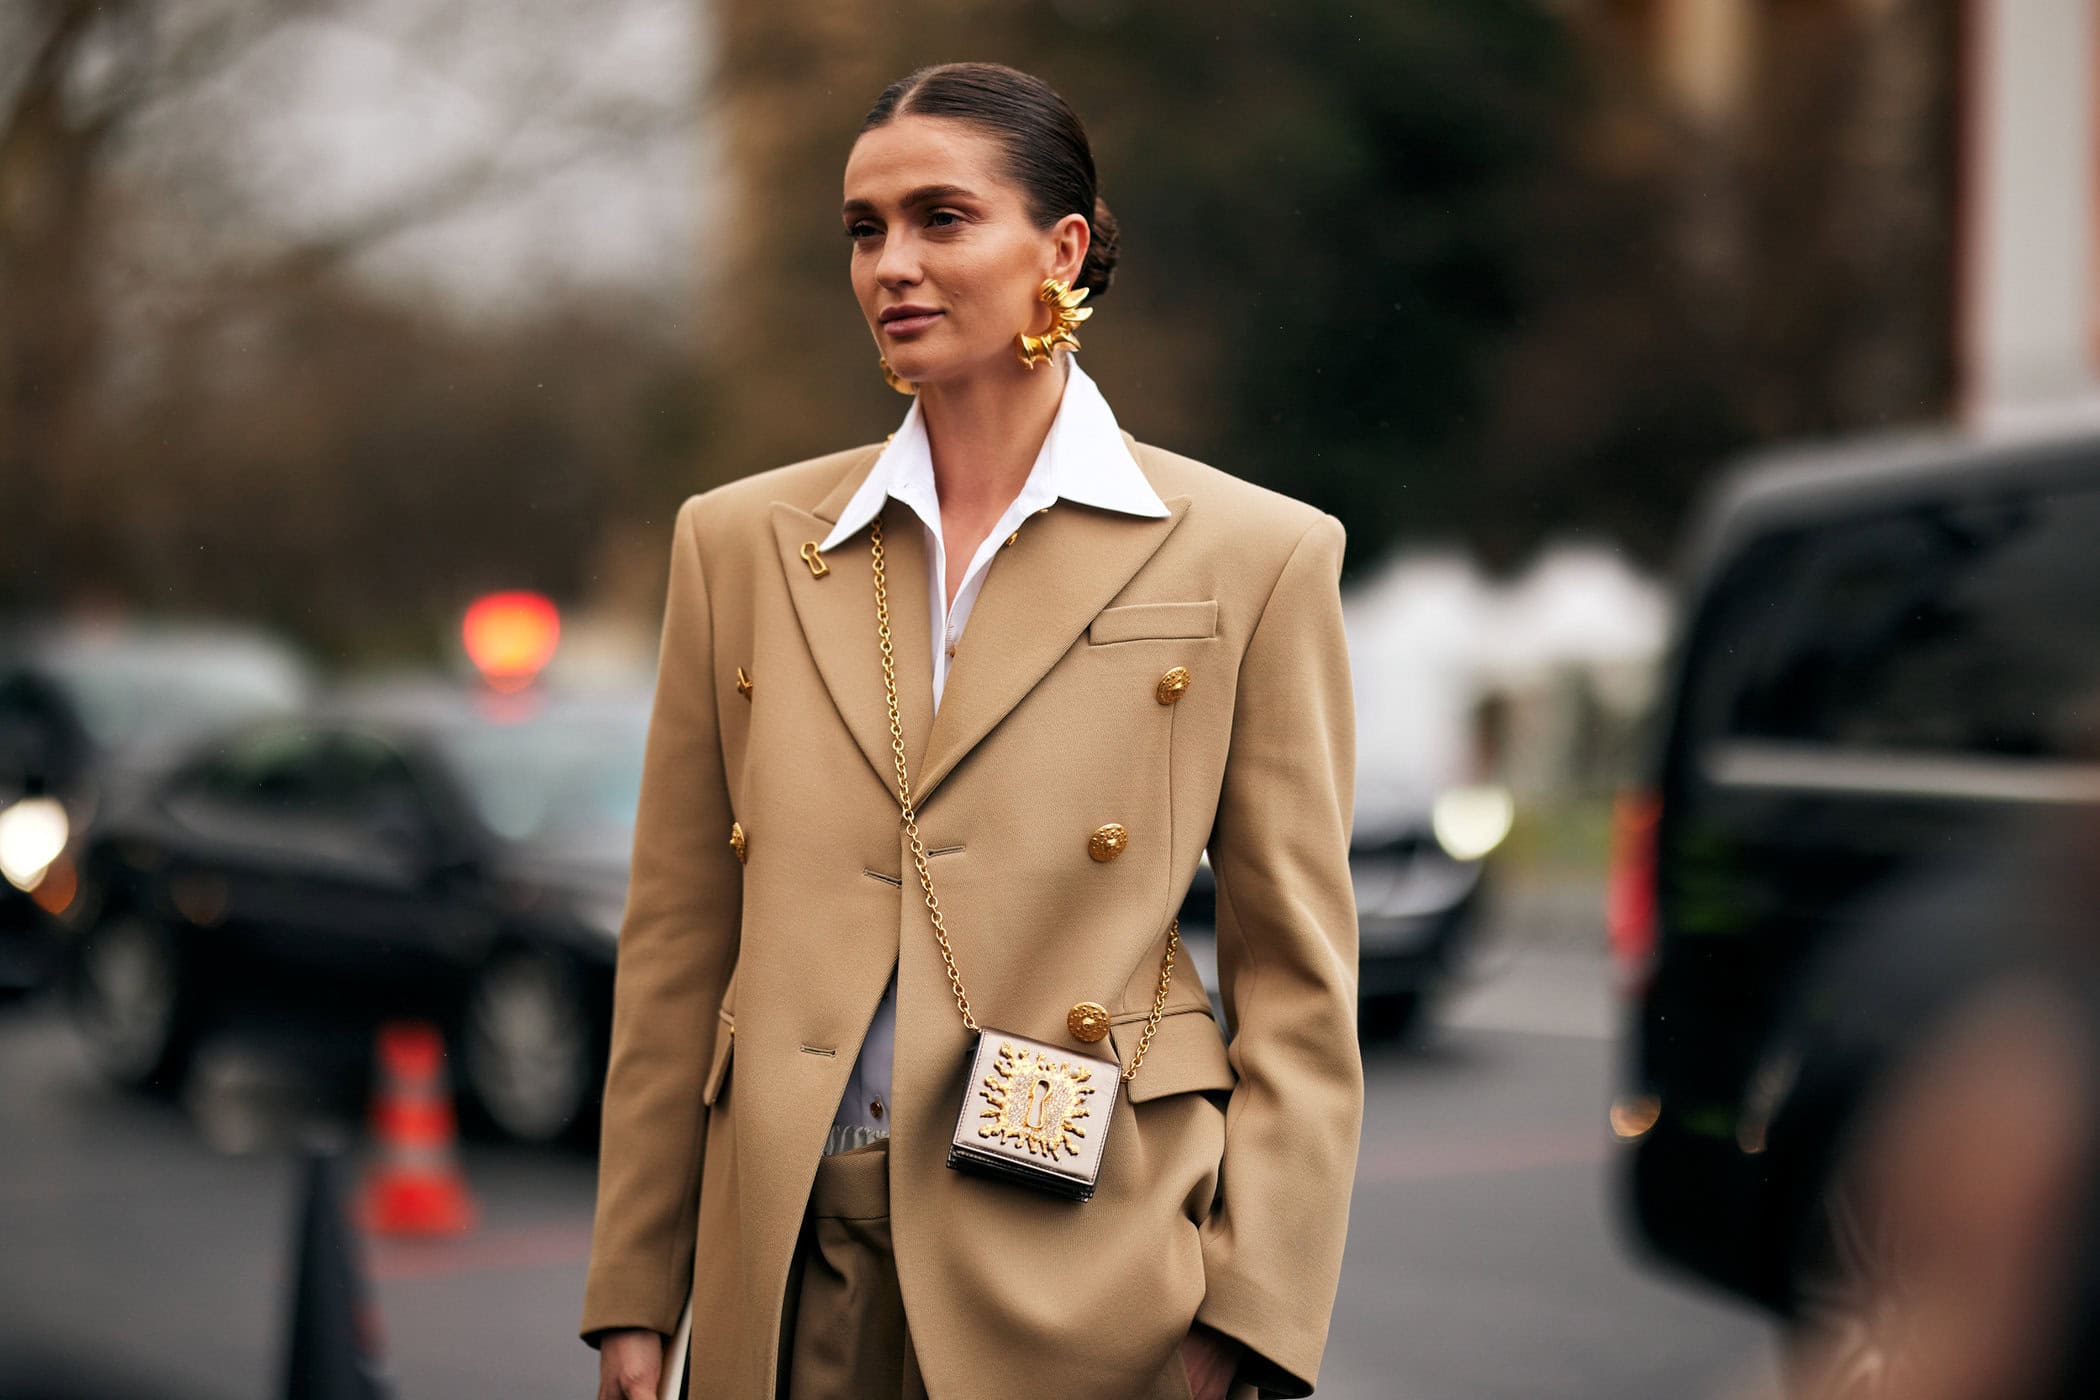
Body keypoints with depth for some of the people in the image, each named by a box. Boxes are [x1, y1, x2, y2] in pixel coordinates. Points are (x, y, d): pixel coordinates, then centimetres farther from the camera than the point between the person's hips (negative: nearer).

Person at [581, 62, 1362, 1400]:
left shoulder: (1253, 557, 0)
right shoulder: (741, 539, 8)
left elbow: (1299, 986, 0)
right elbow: (678, 943, 9)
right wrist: (636, 1292, 6)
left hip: (1084, 1277, -2)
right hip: (793, 1275, 3)